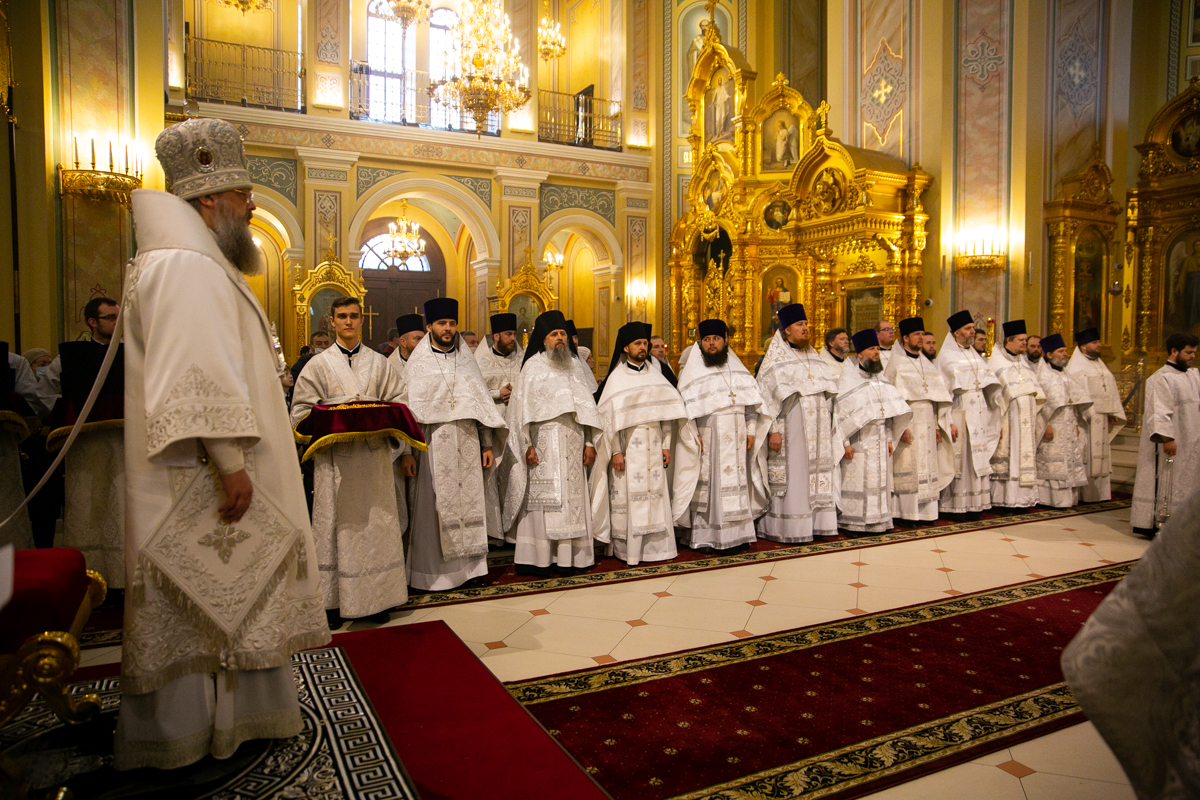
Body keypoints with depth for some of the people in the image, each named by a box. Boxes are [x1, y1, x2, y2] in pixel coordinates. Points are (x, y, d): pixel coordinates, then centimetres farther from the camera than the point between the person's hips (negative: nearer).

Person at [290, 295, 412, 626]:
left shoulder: (380, 363, 11)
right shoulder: (318, 365, 7)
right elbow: (302, 412, 3)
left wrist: (405, 451, 3)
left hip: (375, 456, 2)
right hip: (336, 459, -1)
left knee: (376, 525, 4)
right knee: (338, 526, 1)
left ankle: (376, 598, 13)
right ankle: (334, 601, 10)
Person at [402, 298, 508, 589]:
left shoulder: (466, 361, 13)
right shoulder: (418, 364, 3)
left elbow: (483, 403, 11)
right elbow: (409, 409, -1)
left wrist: (487, 444, 4)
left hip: (468, 444, 3)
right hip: (433, 445, -3)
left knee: (469, 504, 5)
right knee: (436, 508, 0)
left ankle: (469, 566, 14)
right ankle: (434, 571, 9)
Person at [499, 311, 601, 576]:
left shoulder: (571, 367, 17)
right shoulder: (532, 367, 2)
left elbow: (586, 406, 15)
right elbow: (522, 409, -5)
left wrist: (589, 443, 7)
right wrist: (528, 446, -13)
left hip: (572, 447, 5)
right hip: (545, 447, -5)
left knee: (571, 498, 3)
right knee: (543, 500, -6)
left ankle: (566, 556, 8)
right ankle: (538, 558, -2)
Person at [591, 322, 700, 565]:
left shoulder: (655, 375, 10)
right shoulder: (617, 378, -2)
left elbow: (666, 413, 10)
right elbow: (609, 417, -6)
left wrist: (666, 445, 4)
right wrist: (615, 452, -12)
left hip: (653, 448, 4)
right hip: (629, 448, -4)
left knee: (656, 496, 5)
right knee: (628, 499, -1)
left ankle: (654, 547, 15)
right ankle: (627, 550, 8)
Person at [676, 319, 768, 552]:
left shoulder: (737, 367, 12)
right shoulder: (692, 371, -1)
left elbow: (750, 401, 13)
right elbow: (686, 406, -6)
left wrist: (751, 430, 5)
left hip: (736, 438, 4)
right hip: (707, 437, -4)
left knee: (736, 482, 7)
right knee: (707, 485, -3)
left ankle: (735, 534, 15)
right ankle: (703, 537, 4)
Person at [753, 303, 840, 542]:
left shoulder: (812, 357, 16)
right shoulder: (775, 359, -4)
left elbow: (827, 392, 20)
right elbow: (767, 396, -10)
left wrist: (828, 426, 13)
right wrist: (773, 430, -18)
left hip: (816, 429, 7)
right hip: (790, 429, -6)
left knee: (817, 473, 7)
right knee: (790, 475, -5)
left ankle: (815, 523, 15)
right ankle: (787, 529, 1)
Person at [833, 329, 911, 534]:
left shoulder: (881, 379, 13)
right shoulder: (849, 379, -6)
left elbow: (888, 411, 17)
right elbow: (840, 412, -11)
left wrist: (890, 439, 11)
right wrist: (844, 443, -15)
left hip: (880, 443, 6)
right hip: (859, 443, -6)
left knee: (879, 483, 9)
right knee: (857, 484, -4)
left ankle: (878, 521, 17)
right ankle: (852, 524, 3)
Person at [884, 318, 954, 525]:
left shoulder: (926, 364, 16)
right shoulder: (896, 364, -5)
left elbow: (937, 395, 16)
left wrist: (939, 425, 9)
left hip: (927, 423, 7)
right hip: (908, 423, -6)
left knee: (926, 467, 7)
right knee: (907, 468, -5)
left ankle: (925, 511, 13)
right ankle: (904, 513, 0)